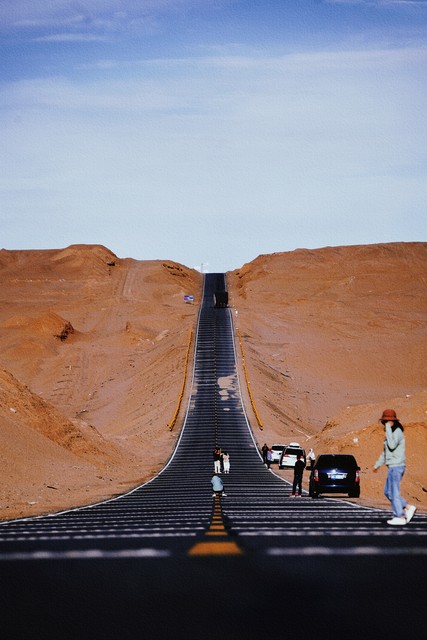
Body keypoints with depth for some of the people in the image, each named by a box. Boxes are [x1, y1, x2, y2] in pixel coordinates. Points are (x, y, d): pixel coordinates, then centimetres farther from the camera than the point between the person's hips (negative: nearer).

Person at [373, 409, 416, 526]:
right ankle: (408, 507, 13)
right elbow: (386, 451, 25)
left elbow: (392, 445, -31)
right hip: (393, 467, 10)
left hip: (396, 466, -10)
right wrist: (378, 464, 31)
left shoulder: (397, 432, -14)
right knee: (388, 492, 13)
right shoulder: (391, 432, 16)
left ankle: (400, 517, -2)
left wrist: (388, 429, -25)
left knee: (394, 492, -6)